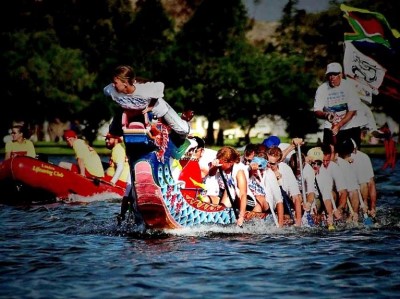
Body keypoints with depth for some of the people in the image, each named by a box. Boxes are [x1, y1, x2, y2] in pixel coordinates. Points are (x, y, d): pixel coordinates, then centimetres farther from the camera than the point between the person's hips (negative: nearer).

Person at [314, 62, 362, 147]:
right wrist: (326, 115, -32)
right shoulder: (322, 89, -5)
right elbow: (316, 111, -9)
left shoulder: (349, 86, -10)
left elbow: (352, 111, -12)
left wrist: (339, 125, -21)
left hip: (350, 128, -1)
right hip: (330, 129, 1)